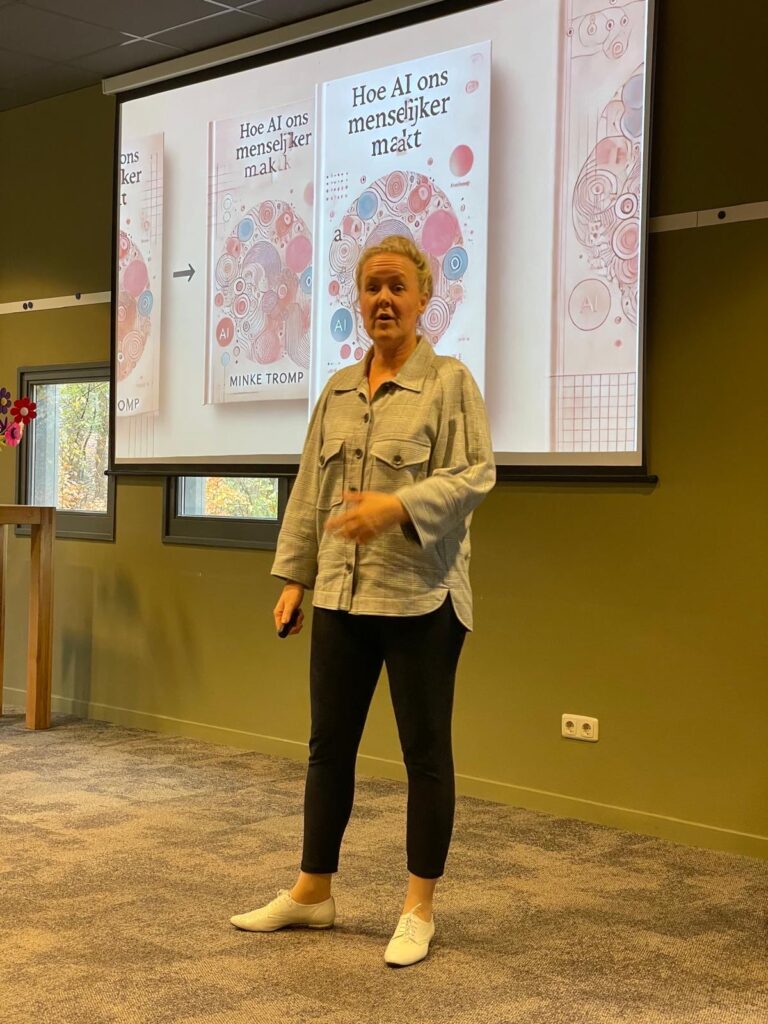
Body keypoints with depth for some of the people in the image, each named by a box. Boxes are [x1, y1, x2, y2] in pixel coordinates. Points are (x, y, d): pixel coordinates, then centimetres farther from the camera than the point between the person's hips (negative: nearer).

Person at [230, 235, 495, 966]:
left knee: (425, 751, 4)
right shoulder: (336, 391, 12)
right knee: (329, 745, 12)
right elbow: (308, 491, 13)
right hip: (341, 597, 6)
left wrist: (398, 506, -26)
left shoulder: (450, 382, -4)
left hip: (421, 600, -5)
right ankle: (312, 892, 25)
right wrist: (292, 577, 9)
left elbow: (474, 475, -13)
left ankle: (419, 908, 15)